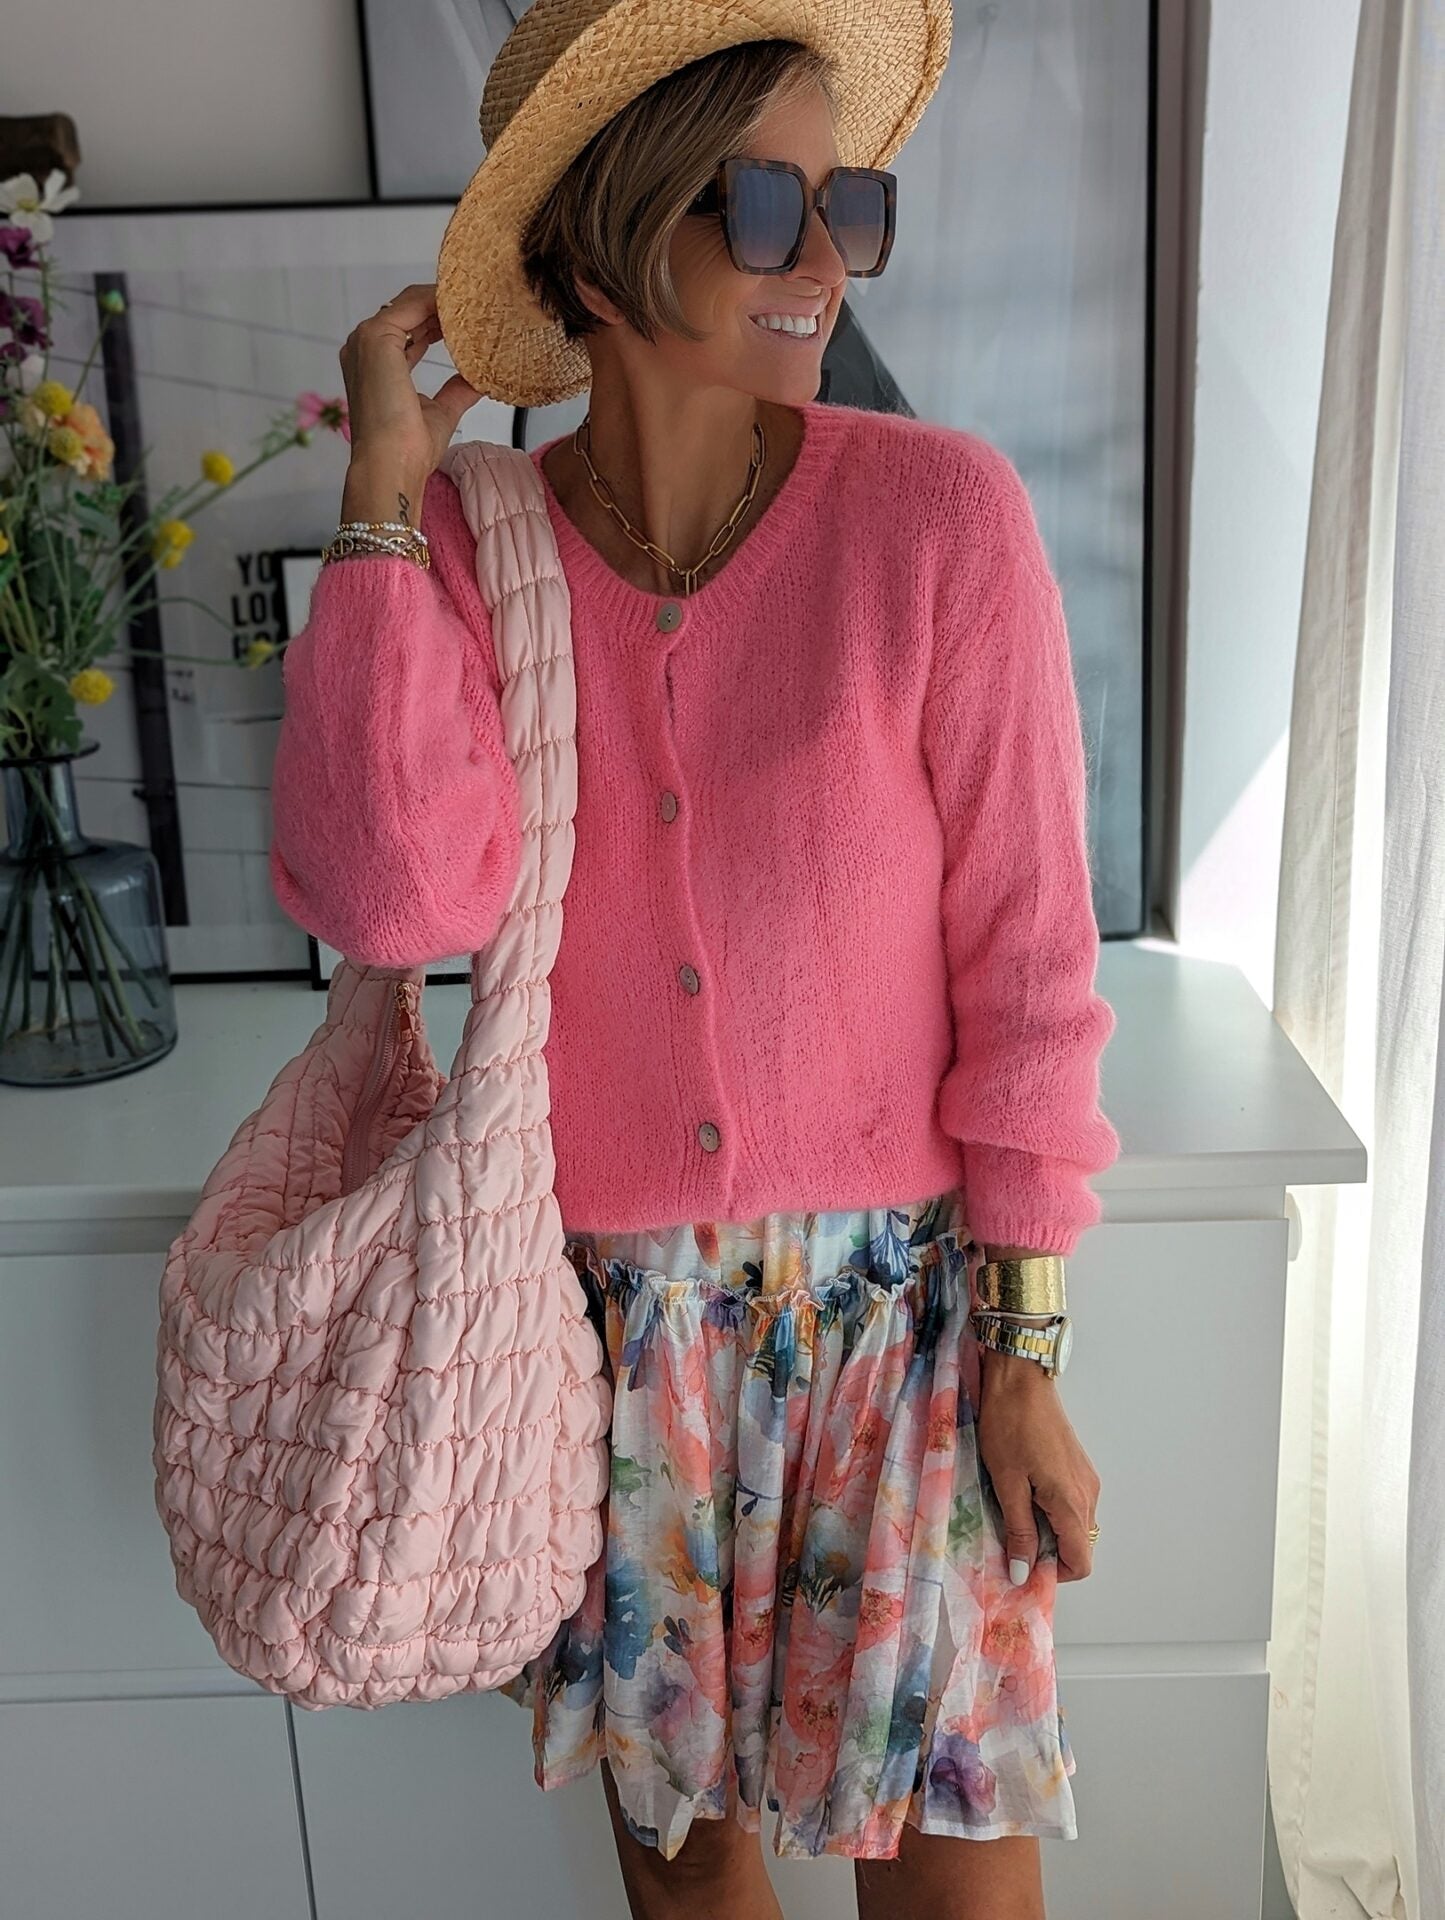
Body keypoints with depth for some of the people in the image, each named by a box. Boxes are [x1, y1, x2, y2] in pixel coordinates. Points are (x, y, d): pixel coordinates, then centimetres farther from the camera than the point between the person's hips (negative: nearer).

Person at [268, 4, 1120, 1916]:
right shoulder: (463, 548, -6)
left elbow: (1024, 958, -10)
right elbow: (398, 898, -21)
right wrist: (385, 500, -19)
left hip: (899, 1280, -1)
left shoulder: (938, 510, -13)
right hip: (613, 1301, 2)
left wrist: (1026, 1354, -7)